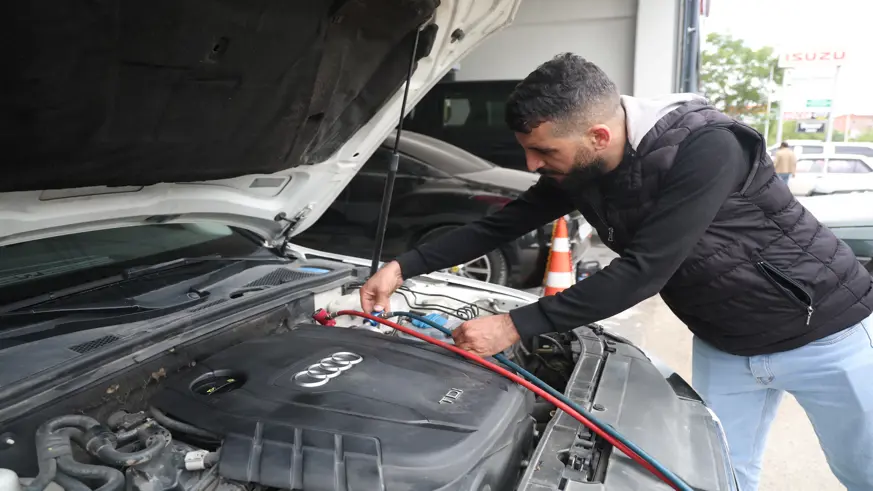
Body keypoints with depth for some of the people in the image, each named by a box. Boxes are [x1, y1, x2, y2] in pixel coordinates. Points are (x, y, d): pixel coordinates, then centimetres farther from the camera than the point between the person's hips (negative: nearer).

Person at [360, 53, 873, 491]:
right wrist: (403, 267, -8)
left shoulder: (705, 146, -33)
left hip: (823, 333, -5)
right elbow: (501, 225, -2)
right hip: (723, 346, 6)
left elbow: (643, 272, -36)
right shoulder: (576, 169, -11)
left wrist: (515, 326, -33)